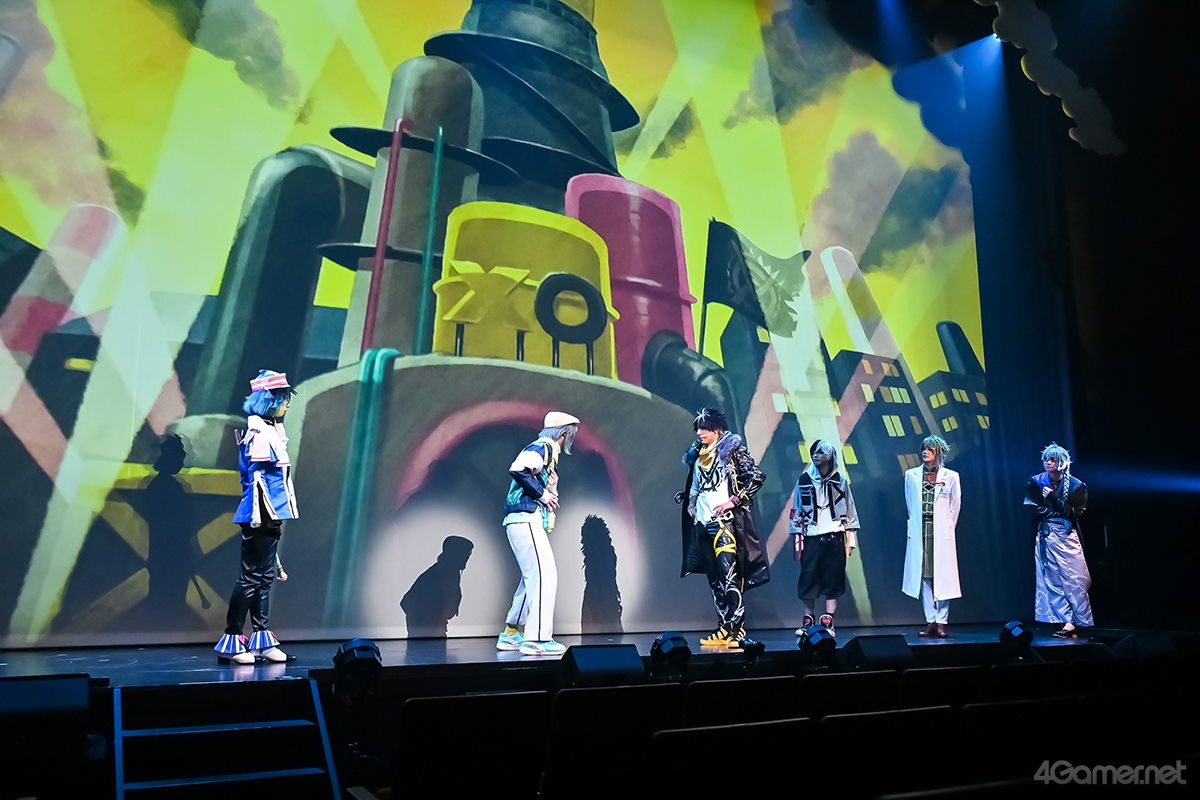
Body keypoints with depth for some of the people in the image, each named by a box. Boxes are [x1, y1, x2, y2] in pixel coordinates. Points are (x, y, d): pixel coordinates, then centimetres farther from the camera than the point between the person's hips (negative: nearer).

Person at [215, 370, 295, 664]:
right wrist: (262, 514, -19)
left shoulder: (271, 429, 16)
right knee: (252, 576, -4)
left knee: (265, 576, 11)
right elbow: (256, 477, -18)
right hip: (261, 515, -10)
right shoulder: (258, 432, -13)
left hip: (270, 515, 10)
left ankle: (262, 641, 17)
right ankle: (231, 642, 4)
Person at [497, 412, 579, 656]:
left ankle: (511, 634, 22)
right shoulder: (543, 447, -8)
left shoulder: (548, 452, 22)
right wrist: (542, 493, -16)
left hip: (527, 521, 10)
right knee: (545, 575, -13)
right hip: (525, 519, -10)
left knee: (533, 578, 15)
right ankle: (537, 638, -13)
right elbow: (517, 469, -25)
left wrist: (551, 489, 0)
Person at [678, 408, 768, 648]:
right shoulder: (697, 455, 17)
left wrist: (733, 501, -15)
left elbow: (757, 477, -11)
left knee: (730, 576, -13)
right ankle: (724, 628, 14)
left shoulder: (732, 450, -3)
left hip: (726, 521, -7)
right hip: (703, 523, 7)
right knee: (715, 579, 8)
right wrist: (690, 503, 13)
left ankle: (735, 630, -13)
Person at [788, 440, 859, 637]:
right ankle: (808, 619, 10)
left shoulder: (840, 480, 7)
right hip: (811, 537, 0)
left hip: (835, 537, 0)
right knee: (808, 579, -1)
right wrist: (796, 539, 1)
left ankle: (828, 622, 4)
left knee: (833, 580, -1)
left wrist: (851, 539, 4)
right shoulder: (804, 480, 6)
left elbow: (849, 511, 8)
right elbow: (796, 512, 6)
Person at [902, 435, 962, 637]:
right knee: (924, 577, 3)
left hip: (941, 533, -2)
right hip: (919, 533, 2)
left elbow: (955, 505, 6)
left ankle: (941, 622, 2)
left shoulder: (950, 476, 1)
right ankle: (930, 621, 8)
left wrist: (946, 528, 7)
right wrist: (916, 525, 10)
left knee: (942, 577, -3)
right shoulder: (911, 475, 8)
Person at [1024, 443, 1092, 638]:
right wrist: (1063, 513, -5)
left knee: (1075, 581, -8)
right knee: (1052, 582, -3)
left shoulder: (1077, 485, 0)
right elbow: (1035, 510, 1)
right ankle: (1068, 623, 1)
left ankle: (1074, 623, -4)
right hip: (1046, 538, 2)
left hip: (1068, 537, -1)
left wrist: (1053, 499, -16)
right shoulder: (1035, 483, 5)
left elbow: (1075, 513, -8)